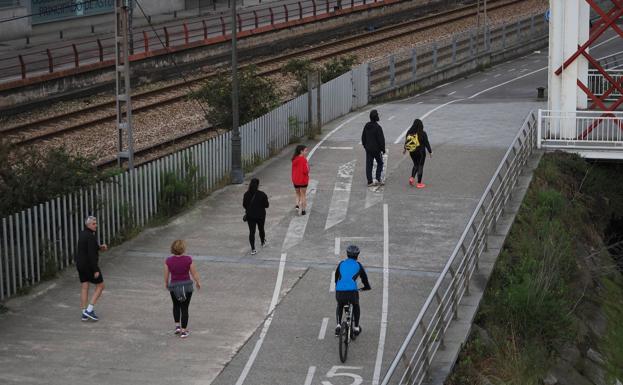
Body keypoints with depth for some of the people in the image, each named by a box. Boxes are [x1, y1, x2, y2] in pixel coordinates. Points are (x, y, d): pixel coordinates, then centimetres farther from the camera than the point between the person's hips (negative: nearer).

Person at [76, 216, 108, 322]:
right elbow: (91, 254, -24)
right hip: (89, 265, -8)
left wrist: (100, 247, 7)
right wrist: (96, 270, -21)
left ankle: (84, 314, 11)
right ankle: (89, 310, -3)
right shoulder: (91, 237, -20)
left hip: (80, 264, 8)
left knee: (84, 288, 11)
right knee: (100, 286, 5)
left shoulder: (82, 234, 9)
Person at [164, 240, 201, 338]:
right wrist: (197, 282, 11)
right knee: (184, 308, 11)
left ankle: (177, 326, 21)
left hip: (174, 286, 1)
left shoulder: (168, 261, -13)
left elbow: (166, 275, -2)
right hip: (187, 285, -1)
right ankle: (183, 331, 13)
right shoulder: (188, 259, -16)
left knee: (176, 305, 27)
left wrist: (166, 283, 18)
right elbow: (194, 273, -6)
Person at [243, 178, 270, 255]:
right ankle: (263, 243, 46)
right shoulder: (262, 194, -15)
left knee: (251, 232, 1)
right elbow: (266, 205, -11)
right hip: (260, 215, -1)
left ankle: (253, 249, -8)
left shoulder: (246, 194, -7)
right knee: (261, 229, 22)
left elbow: (244, 205, 1)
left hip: (250, 216, 1)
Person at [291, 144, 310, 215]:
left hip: (295, 180, 5)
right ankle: (303, 210, 10)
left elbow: (293, 170, 7)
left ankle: (297, 205, -4)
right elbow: (305, 171, -20)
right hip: (303, 180, -5)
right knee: (303, 195, 8)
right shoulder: (303, 159, -18)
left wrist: (293, 179, 14)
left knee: (298, 194, 19)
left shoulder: (294, 159, 2)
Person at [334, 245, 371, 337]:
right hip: (352, 292, -1)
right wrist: (367, 287, 45)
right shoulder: (358, 265, 14)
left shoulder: (341, 264, 19)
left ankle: (338, 325, 18)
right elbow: (364, 279, 24)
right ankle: (356, 328, 32)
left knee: (339, 306, 34)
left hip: (339, 292, 1)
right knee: (356, 306, 31)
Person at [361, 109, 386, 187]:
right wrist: (383, 149, -7)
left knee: (369, 165, 6)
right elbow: (381, 139, -16)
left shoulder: (366, 126, 3)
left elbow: (363, 137, 13)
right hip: (376, 149, -5)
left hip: (368, 149, 5)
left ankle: (370, 181, 6)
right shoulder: (378, 127, -19)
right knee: (380, 163, 12)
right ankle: (378, 179, 4)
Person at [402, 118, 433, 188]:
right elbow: (426, 143, -11)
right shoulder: (423, 133, -16)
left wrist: (405, 149, 28)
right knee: (420, 166, 6)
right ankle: (419, 183, 8)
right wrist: (430, 152, 0)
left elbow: (406, 141, 10)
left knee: (415, 165, 22)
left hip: (412, 152, 4)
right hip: (421, 152, -4)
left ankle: (412, 177, 2)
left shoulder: (409, 132, -3)